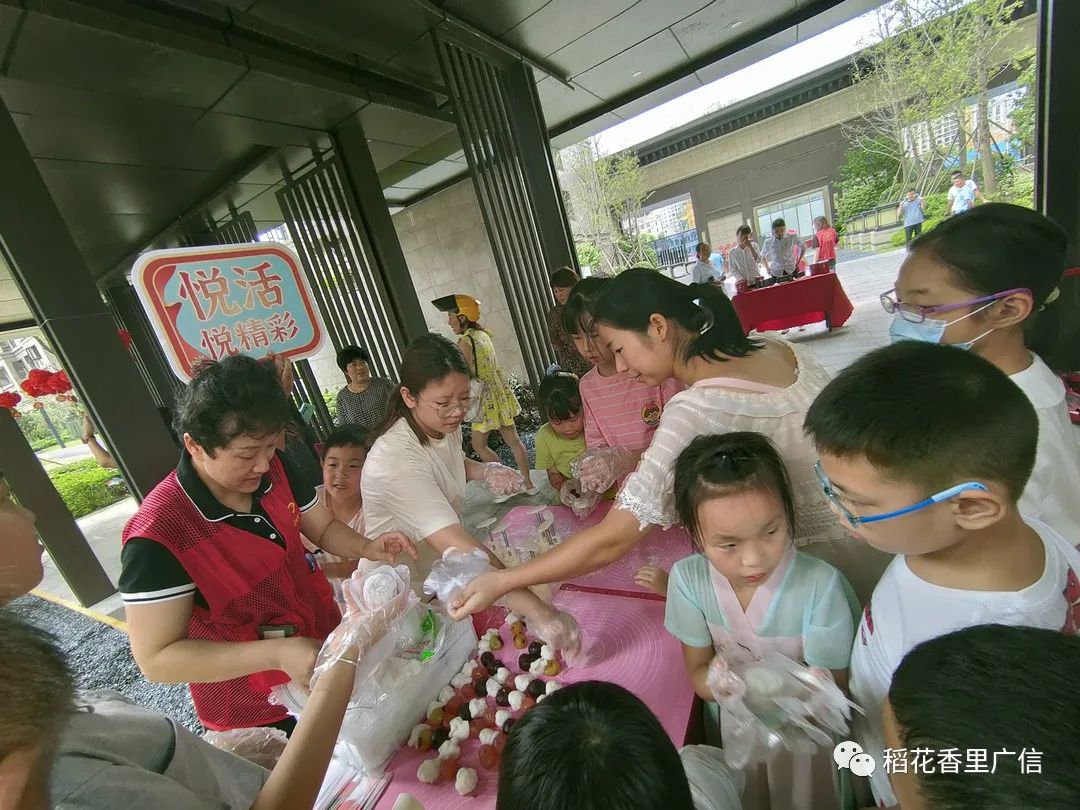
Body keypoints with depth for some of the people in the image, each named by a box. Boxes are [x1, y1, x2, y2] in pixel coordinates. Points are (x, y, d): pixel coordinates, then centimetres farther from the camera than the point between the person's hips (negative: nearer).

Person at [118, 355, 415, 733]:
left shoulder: (275, 468, -15)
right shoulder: (157, 536, -30)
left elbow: (323, 528, 0)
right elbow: (156, 659, -25)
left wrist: (366, 547, -20)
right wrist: (277, 653, -34)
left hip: (325, 645, 6)